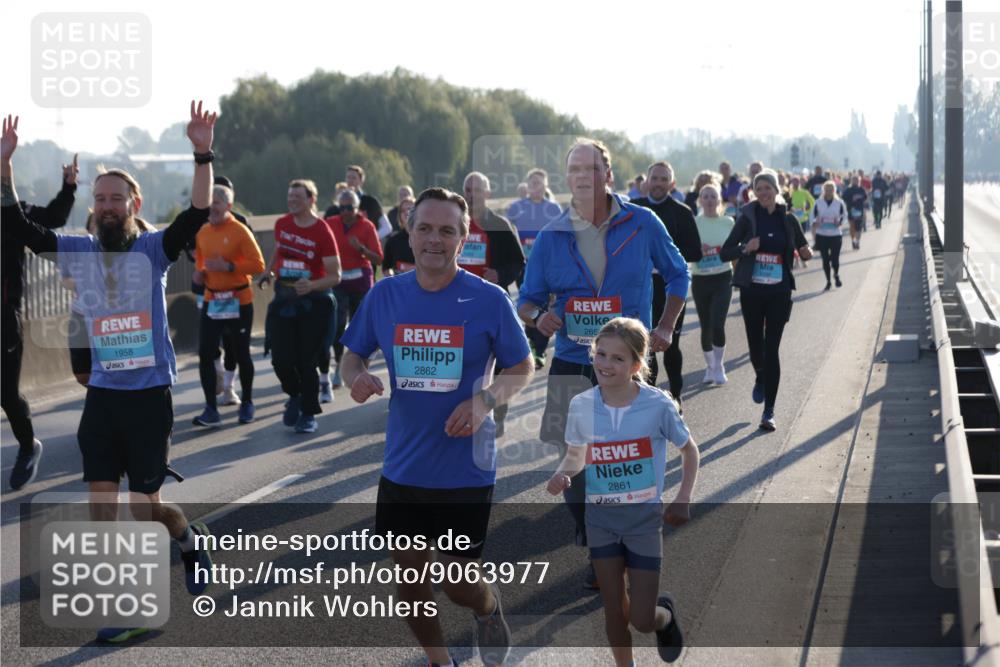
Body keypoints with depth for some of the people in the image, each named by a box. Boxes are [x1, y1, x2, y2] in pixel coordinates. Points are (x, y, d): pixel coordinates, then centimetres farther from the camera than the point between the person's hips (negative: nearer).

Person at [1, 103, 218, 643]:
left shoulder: (154, 249, -7)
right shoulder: (78, 251, 2)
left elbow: (198, 214, -22)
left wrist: (203, 156, -34)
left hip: (150, 395, -4)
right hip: (102, 395, 4)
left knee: (145, 507, 1)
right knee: (101, 503, 2)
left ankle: (191, 539, 35)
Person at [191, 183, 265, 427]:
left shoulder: (240, 231, -12)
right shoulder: (202, 232, 4)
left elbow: (258, 264, -15)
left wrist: (229, 266, -24)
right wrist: (201, 272, 0)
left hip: (239, 301, -4)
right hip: (211, 300, 4)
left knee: (241, 354, 7)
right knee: (205, 354, -5)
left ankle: (246, 404, 26)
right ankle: (211, 409, 0)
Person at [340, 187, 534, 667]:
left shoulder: (489, 299, -10)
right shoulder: (384, 295, -2)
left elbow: (522, 370, 0)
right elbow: (353, 356, 9)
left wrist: (486, 400, -19)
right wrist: (357, 379, -14)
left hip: (466, 469, -3)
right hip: (403, 468, 3)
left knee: (459, 585, 0)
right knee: (409, 579, 11)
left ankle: (490, 607, 37)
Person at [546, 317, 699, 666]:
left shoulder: (658, 405, -16)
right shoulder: (581, 406, -8)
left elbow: (689, 451, 0)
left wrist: (683, 500, -8)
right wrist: (562, 475, -12)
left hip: (644, 519, -2)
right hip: (601, 518, 2)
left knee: (642, 619, -1)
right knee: (614, 611, 8)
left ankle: (666, 614, 35)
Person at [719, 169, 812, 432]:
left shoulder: (788, 219, 2)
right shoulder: (747, 219, -2)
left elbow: (803, 247, 16)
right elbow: (725, 253, -2)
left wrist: (806, 253, -6)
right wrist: (745, 249, -19)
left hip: (779, 292, 0)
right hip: (752, 290, 0)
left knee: (772, 349, -4)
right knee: (755, 343, 9)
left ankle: (769, 411, -1)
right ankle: (760, 379, 45)